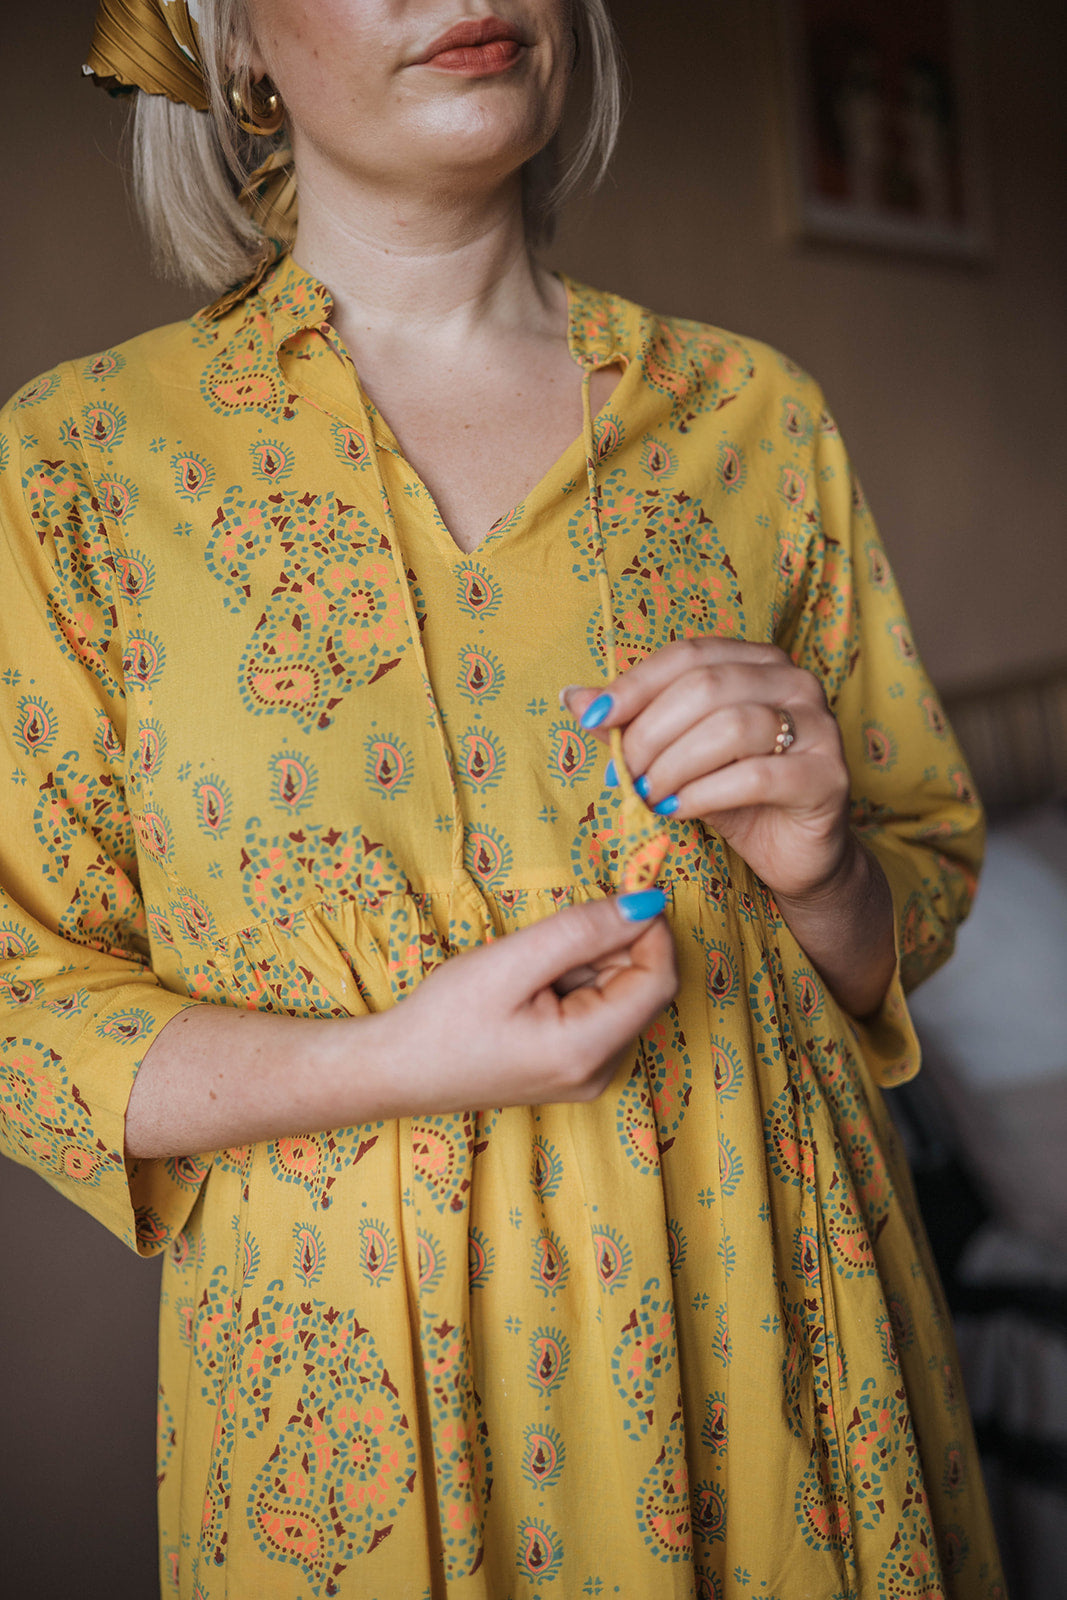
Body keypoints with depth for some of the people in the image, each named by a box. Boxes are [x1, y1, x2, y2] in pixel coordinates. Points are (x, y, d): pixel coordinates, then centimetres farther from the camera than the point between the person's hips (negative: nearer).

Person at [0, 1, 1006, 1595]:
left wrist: (819, 875, -15)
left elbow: (929, 884, 8)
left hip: (750, 1322, 3)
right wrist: (383, 1065, -19)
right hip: (350, 1385, -2)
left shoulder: (751, 414, 0)